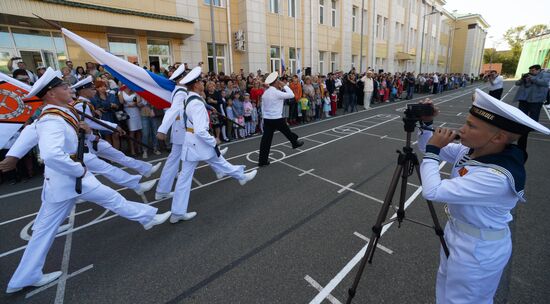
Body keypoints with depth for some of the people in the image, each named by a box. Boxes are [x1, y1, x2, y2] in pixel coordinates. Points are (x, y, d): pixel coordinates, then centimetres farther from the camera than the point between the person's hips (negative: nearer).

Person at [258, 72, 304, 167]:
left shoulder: (265, 93, 9)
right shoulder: (277, 92, -14)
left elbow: (263, 107, 13)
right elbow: (291, 95, -10)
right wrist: (285, 86, -1)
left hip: (267, 119, 6)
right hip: (277, 119, -6)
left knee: (266, 139, 4)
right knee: (287, 132, 20)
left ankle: (262, 160, 6)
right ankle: (295, 143, 46)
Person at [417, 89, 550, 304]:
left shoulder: (498, 178, -35)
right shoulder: (472, 150, -11)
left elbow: (432, 191, -37)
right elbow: (431, 148, 2)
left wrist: (432, 151, -27)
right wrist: (426, 124, -15)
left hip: (477, 250, -7)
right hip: (456, 234, 7)